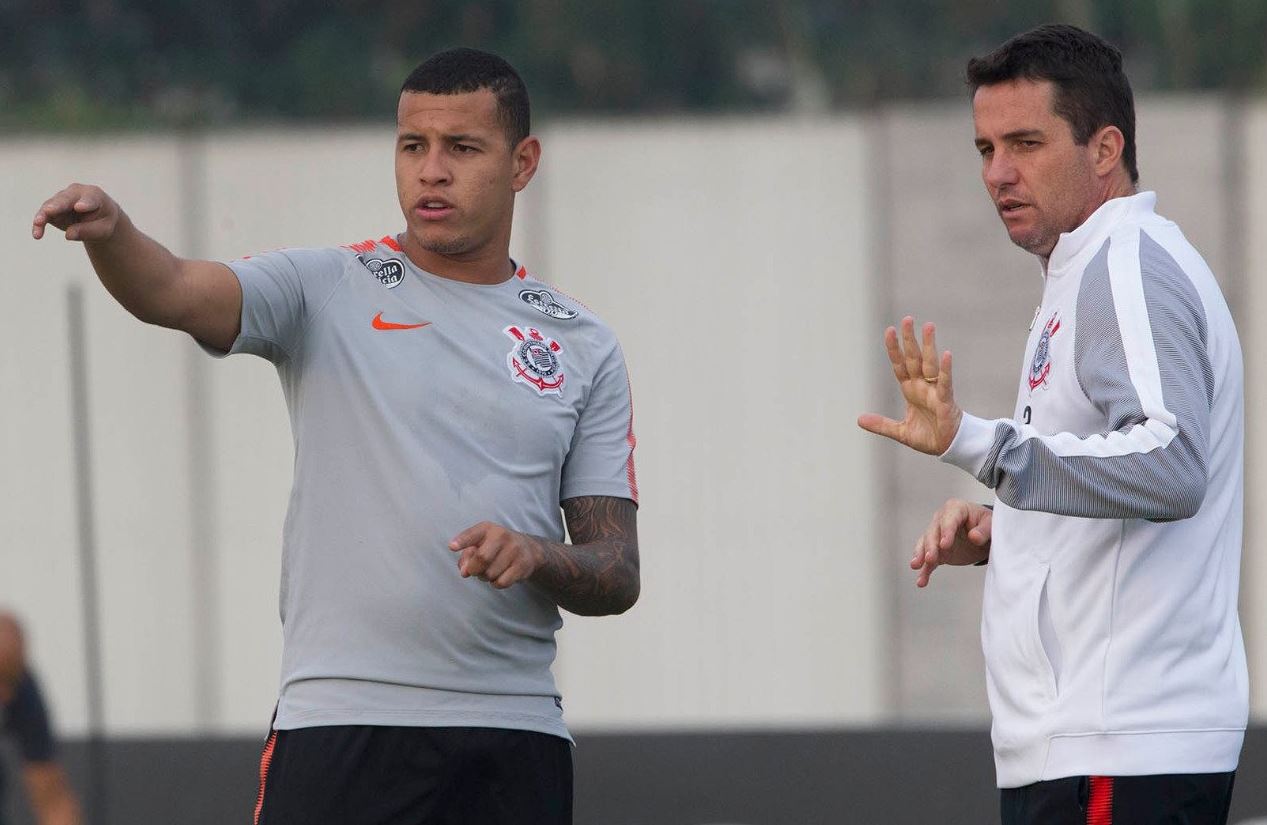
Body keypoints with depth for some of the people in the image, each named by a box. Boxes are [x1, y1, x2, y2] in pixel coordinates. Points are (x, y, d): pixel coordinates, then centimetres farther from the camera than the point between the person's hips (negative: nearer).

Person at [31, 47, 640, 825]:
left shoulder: (583, 346, 12)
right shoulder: (327, 290, 5)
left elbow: (618, 575, 10)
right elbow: (174, 291, -14)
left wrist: (537, 557, -12)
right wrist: (109, 230, -36)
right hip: (340, 725, -3)